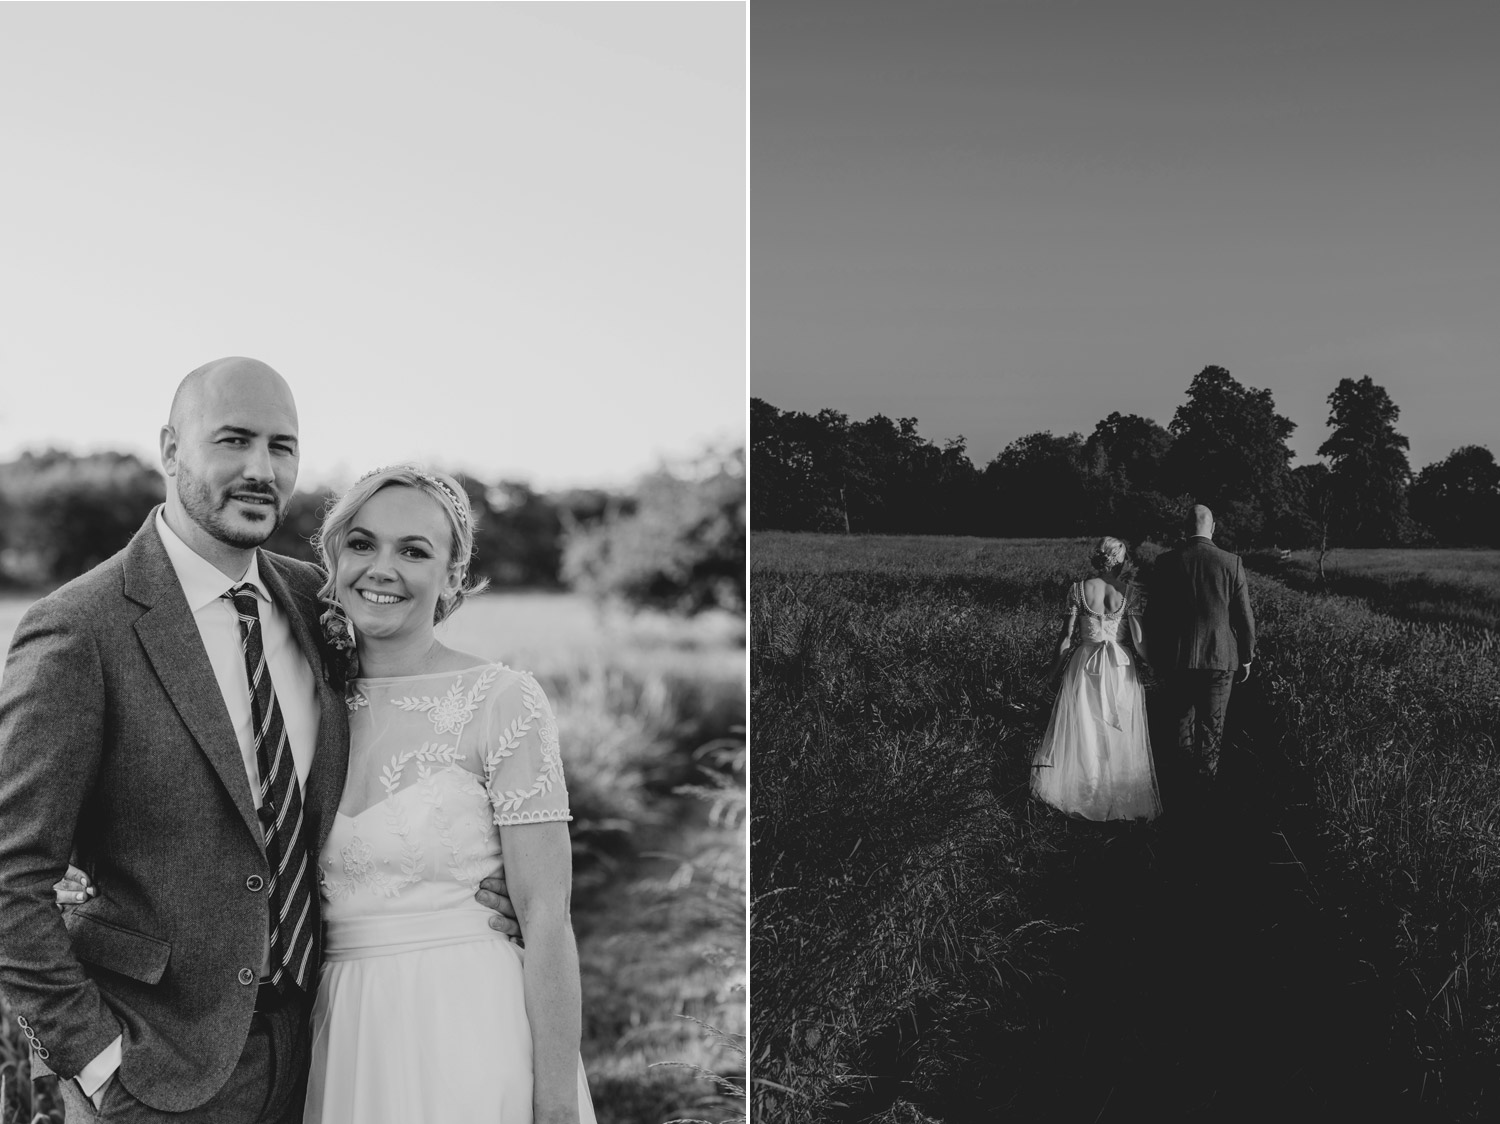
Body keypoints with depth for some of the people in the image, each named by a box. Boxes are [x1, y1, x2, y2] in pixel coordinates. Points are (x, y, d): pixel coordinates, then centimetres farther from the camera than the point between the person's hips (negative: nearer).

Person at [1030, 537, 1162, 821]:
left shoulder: (1078, 589, -8)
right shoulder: (1127, 591, -8)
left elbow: (1066, 637, -5)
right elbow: (1139, 640, -7)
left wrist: (1054, 670, 7)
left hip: (1085, 664, 0)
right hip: (1120, 669, 0)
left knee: (1081, 731, 11)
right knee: (1120, 734, 11)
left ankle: (1080, 789, 16)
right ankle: (1121, 793, 17)